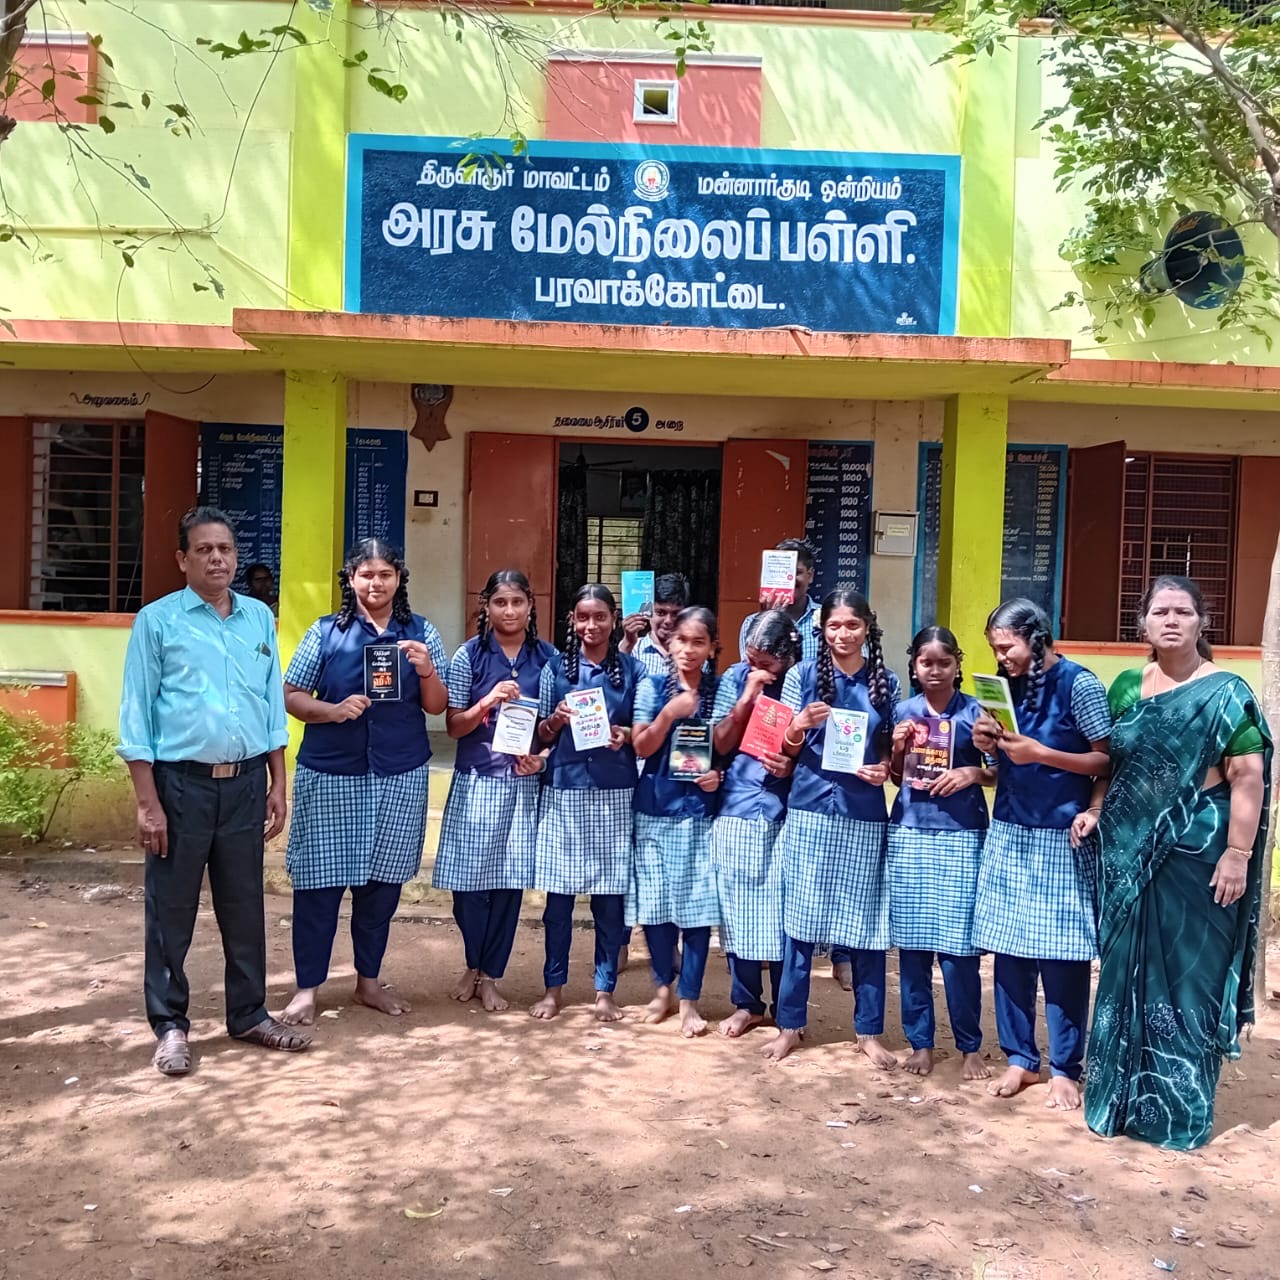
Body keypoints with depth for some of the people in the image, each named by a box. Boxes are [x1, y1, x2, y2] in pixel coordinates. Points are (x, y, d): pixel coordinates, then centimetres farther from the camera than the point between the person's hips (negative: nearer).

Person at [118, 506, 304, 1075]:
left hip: (245, 782, 4)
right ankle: (170, 1025, 21)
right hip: (182, 783, -3)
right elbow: (137, 714, -6)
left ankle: (249, 1014, 26)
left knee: (244, 905, 13)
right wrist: (148, 802, -10)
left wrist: (277, 785, 8)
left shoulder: (260, 618, 7)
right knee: (171, 910, 7)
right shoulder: (157, 620, -4)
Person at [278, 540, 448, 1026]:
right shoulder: (325, 631, 1)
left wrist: (427, 671, -14)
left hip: (399, 776, 2)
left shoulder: (420, 632, 6)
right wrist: (333, 710, -18)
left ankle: (369, 980, 26)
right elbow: (291, 697, 0)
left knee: (382, 880, 11)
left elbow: (437, 706, 6)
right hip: (329, 774, -2)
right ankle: (308, 988, 15)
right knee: (319, 881, 2)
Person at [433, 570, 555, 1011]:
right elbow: (453, 726, -2)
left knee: (510, 881, 4)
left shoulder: (547, 657, 4)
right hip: (477, 780, -1)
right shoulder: (469, 656, -1)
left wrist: (543, 756, -8)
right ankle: (474, 966, 27)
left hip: (526, 782, 1)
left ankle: (489, 975, 20)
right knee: (471, 880, 3)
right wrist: (489, 701, -18)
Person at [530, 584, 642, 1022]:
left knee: (610, 895, 3)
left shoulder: (632, 669, 4)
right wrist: (557, 719, -12)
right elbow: (541, 735, 9)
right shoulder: (556, 667, 5)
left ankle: (605, 990, 18)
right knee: (559, 895, 5)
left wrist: (624, 735, -12)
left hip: (614, 793, 0)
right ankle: (553, 987, 20)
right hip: (564, 790, 0)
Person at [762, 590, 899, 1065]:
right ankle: (789, 1024, 17)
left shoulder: (885, 682, 6)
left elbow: (891, 749, 15)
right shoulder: (803, 675, 1)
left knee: (866, 923, 5)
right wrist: (800, 725, -17)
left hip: (864, 816, 1)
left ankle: (869, 1031, 18)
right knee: (799, 919, 4)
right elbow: (784, 748, 3)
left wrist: (885, 768, -7)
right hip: (810, 810, -1)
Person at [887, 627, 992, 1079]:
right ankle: (920, 1041, 19)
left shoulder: (975, 711, 0)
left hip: (961, 836, -3)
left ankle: (971, 1046, 14)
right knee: (911, 943, 6)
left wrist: (973, 773, -15)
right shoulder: (905, 711, 7)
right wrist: (898, 749, -3)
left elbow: (999, 774, 4)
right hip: (909, 833, 3)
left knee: (958, 946, -3)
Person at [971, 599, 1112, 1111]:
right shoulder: (1009, 686, 8)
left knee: (1061, 957, 1)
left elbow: (1109, 761, -11)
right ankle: (1020, 1058, 19)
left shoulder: (1080, 685, -9)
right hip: (1009, 836, 5)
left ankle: (1064, 1069, 13)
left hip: (1061, 841, -5)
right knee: (1010, 952, 7)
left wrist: (1039, 753, -19)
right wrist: (990, 748, -5)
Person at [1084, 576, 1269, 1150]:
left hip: (1196, 850, -5)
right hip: (1129, 850, 5)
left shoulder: (1224, 692, -7)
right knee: (1126, 970, 12)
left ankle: (1180, 1108, 18)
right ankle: (1124, 1096, 27)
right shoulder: (1126, 687, 8)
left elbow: (1249, 776, -11)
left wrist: (1237, 854, -16)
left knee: (1188, 975, 4)